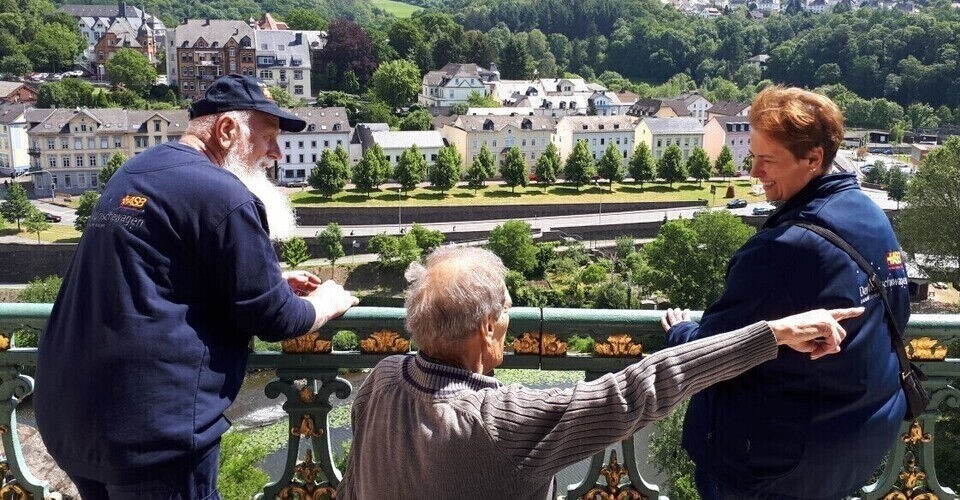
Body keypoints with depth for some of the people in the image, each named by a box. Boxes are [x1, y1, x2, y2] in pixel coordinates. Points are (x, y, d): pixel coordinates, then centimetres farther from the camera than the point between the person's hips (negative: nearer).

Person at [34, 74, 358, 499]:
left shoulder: (135, 172, 13)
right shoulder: (223, 194, -16)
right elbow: (270, 318, -12)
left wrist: (271, 282, 23)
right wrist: (324, 304, 9)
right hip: (152, 426, -9)